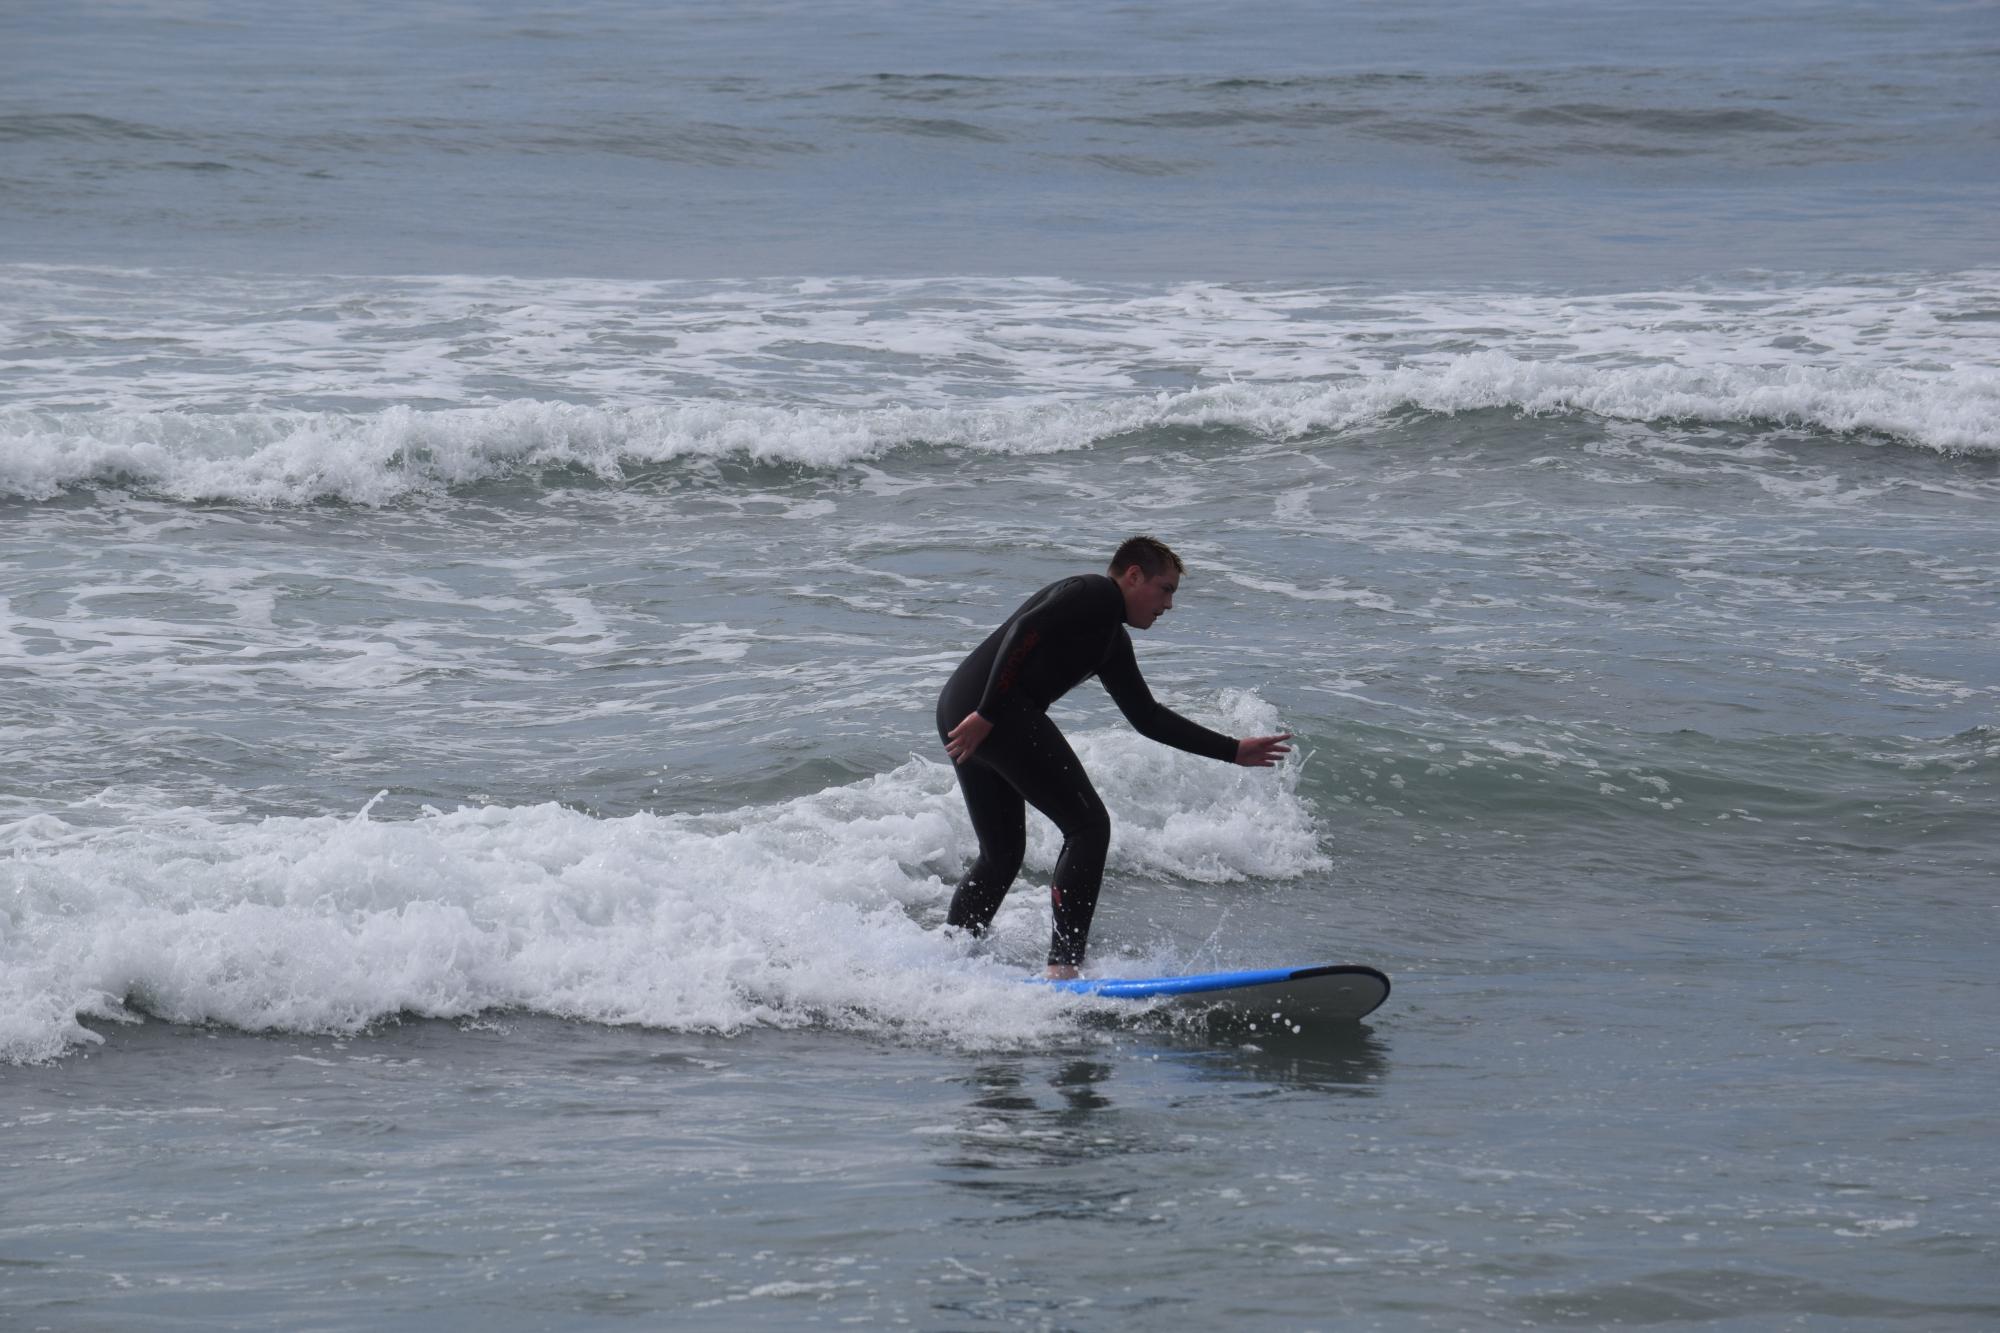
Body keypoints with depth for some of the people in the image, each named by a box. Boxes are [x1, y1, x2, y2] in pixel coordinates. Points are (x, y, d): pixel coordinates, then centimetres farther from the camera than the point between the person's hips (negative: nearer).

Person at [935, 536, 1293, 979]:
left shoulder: (1113, 642, 27)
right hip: (990, 708, -10)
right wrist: (987, 713, -23)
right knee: (1088, 826, -9)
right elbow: (1025, 631, -17)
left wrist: (1233, 751, 32)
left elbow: (1148, 717, 33)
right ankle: (1063, 966, -16)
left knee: (1001, 857, 20)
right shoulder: (1095, 594, -2)